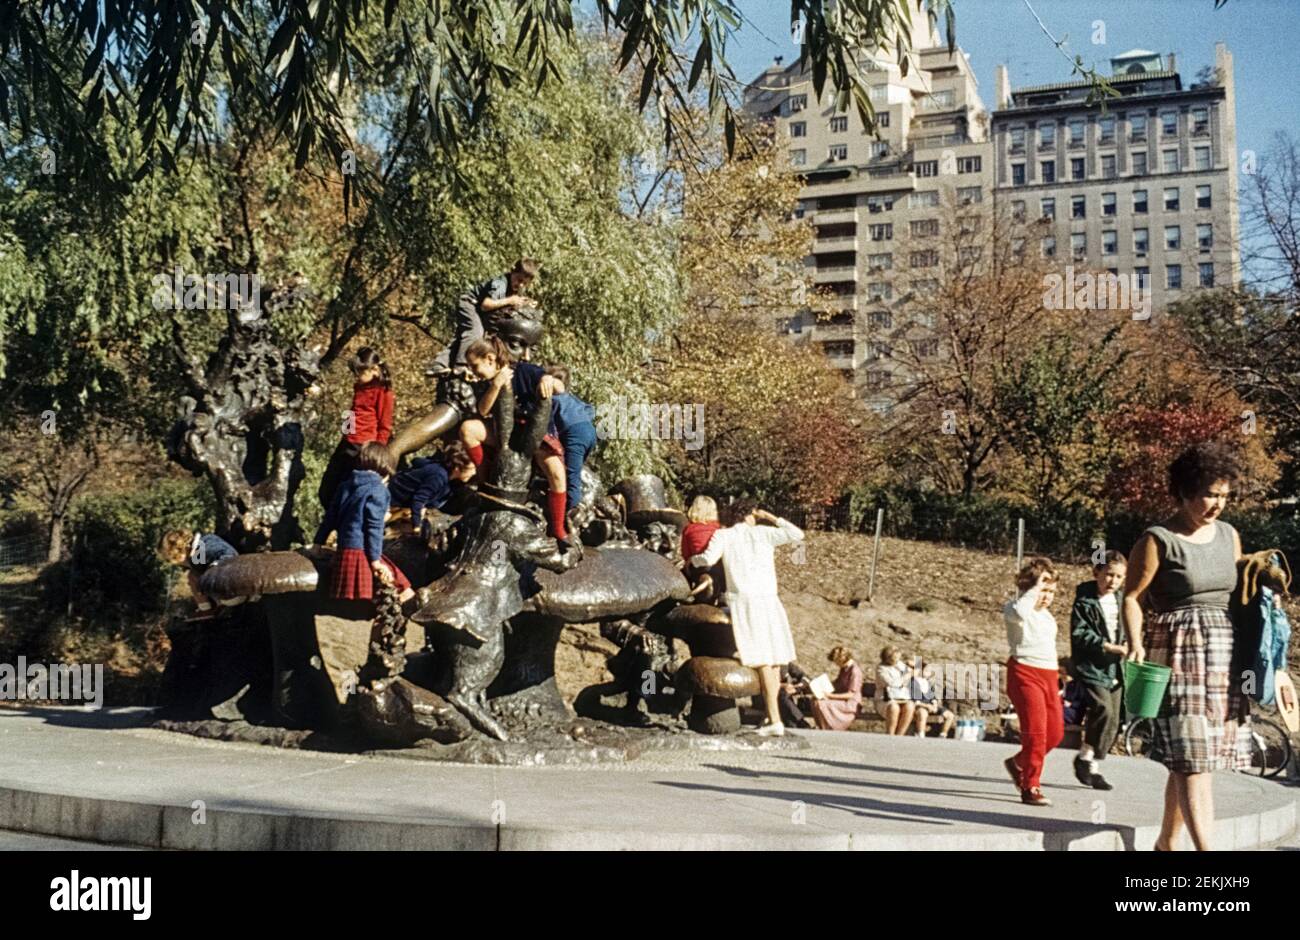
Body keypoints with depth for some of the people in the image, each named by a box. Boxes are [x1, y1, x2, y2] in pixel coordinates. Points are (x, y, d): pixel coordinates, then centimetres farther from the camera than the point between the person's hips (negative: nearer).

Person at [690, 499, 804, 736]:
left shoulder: (723, 535, 5)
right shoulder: (763, 533, 8)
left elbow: (708, 558, -10)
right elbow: (797, 534, 9)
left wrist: (692, 560, 11)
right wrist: (771, 518, 17)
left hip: (743, 600, -1)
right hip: (768, 600, 1)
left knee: (762, 660, -6)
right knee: (774, 658, 11)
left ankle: (775, 721, -9)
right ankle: (771, 714, 13)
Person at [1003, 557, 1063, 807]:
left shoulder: (1046, 615, 20)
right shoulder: (1014, 609, -5)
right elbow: (1020, 612, -32)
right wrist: (1035, 587, -21)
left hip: (1048, 675, 8)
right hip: (1025, 673, -8)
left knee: (1055, 732, 6)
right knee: (1036, 732, -12)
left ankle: (1018, 763, 29)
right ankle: (1030, 788, -3)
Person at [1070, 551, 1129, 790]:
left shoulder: (1122, 600, 12)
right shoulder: (1084, 600, -7)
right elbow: (1079, 634, -13)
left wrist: (1126, 646, 3)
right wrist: (1107, 646, -20)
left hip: (1115, 669, 7)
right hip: (1091, 666, -7)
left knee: (1113, 722, 6)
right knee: (1104, 710, -23)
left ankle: (1092, 768, 17)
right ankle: (1085, 757, -6)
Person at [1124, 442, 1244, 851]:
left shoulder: (1229, 536, 12)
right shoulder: (1157, 540, -7)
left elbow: (1238, 594, 20)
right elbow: (1132, 599, -6)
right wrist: (1137, 645, -19)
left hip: (1224, 655, 6)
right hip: (1178, 655, -6)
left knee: (1192, 760, 10)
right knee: (1193, 761, -10)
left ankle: (1166, 843, 24)